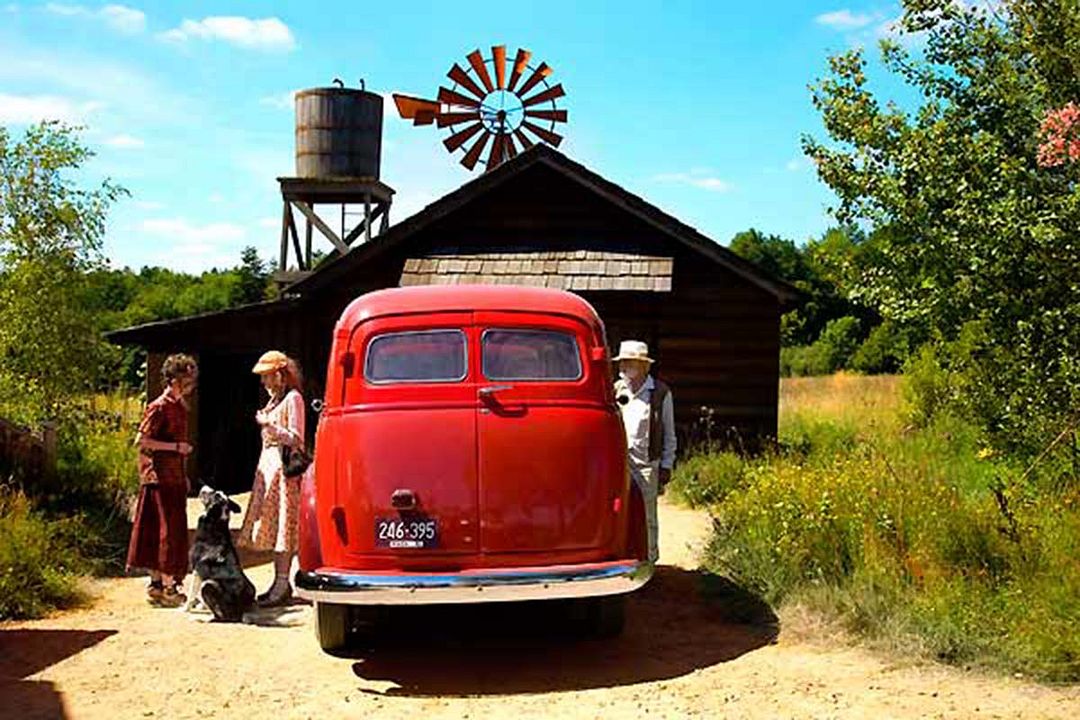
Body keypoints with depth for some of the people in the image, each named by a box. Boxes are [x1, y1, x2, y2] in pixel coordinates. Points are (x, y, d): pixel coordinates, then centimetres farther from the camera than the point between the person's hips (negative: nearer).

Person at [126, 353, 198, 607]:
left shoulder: (180, 406, 14)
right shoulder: (159, 407, -13)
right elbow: (141, 441, -19)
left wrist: (184, 477, 23)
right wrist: (176, 447, -18)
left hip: (174, 478, 9)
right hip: (161, 478, -9)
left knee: (160, 531, 12)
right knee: (170, 531, -6)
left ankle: (156, 584, 18)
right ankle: (168, 587, -2)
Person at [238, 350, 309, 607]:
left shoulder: (293, 398, -8)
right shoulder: (274, 399, 18)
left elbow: (295, 438, -14)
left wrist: (268, 424, -19)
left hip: (284, 468, -9)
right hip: (269, 466, 9)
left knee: (281, 527, -9)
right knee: (273, 528, 8)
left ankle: (282, 585, -8)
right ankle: (280, 583, 13)